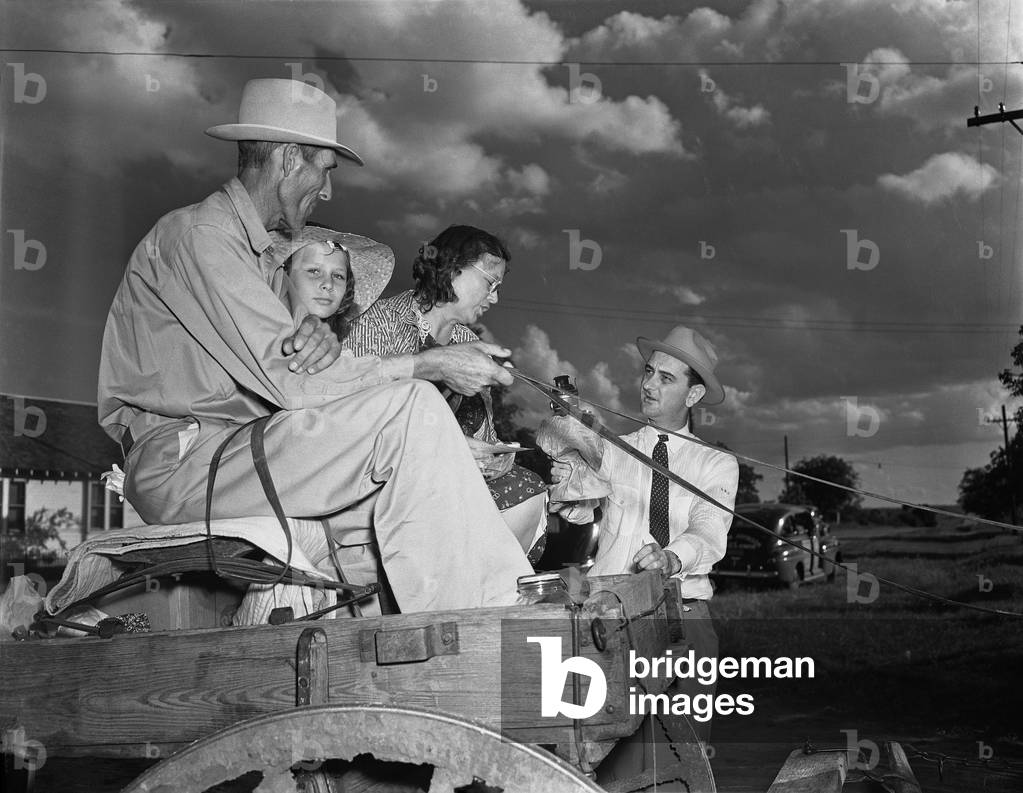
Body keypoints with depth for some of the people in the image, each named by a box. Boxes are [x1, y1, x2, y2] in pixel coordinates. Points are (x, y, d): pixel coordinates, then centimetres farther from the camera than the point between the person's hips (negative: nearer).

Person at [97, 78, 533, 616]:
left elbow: (292, 366, 10)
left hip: (234, 455, 9)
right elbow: (288, 382, -20)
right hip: (179, 465, -9)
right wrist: (431, 364, -14)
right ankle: (481, 612, -19)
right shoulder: (196, 234, -12)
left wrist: (318, 337, -15)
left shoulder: (261, 255, 21)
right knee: (411, 408, -21)